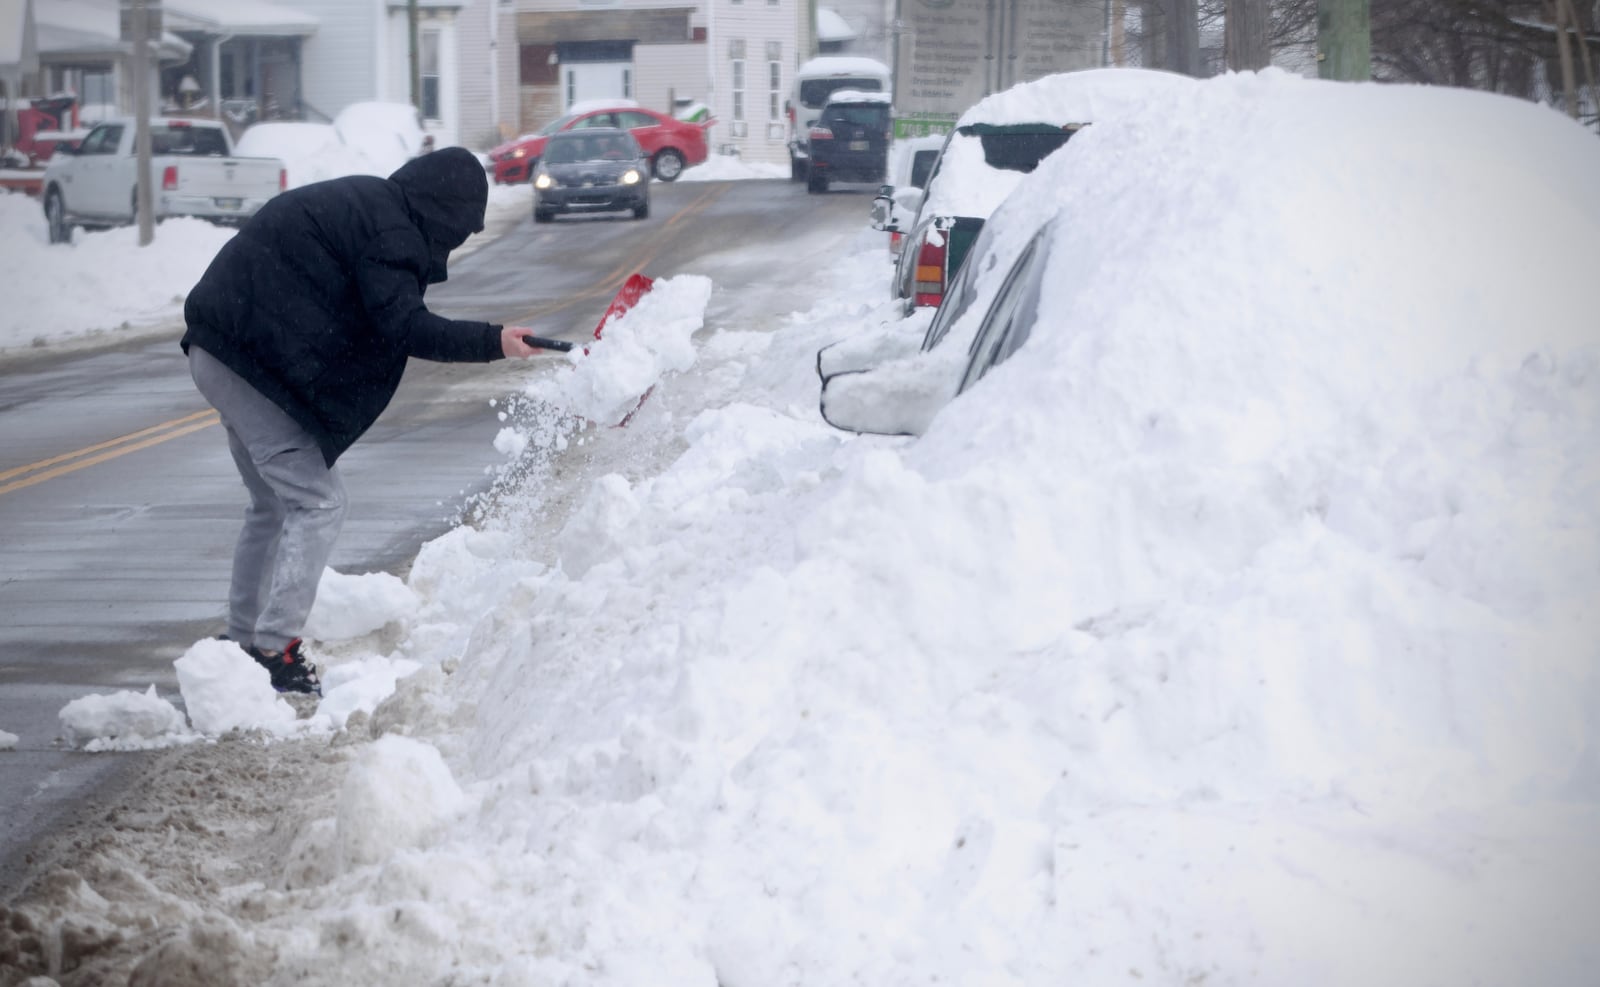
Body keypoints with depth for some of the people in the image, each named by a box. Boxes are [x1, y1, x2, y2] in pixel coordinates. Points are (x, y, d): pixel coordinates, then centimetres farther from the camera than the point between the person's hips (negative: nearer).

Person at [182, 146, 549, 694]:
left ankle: (244, 640, 26)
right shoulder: (388, 229, -15)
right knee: (317, 502, -9)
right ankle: (275, 649, -13)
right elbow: (401, 325, -21)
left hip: (217, 352, 11)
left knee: (274, 503, 19)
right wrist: (492, 341, -18)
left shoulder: (360, 200, 16)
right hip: (250, 359, -11)